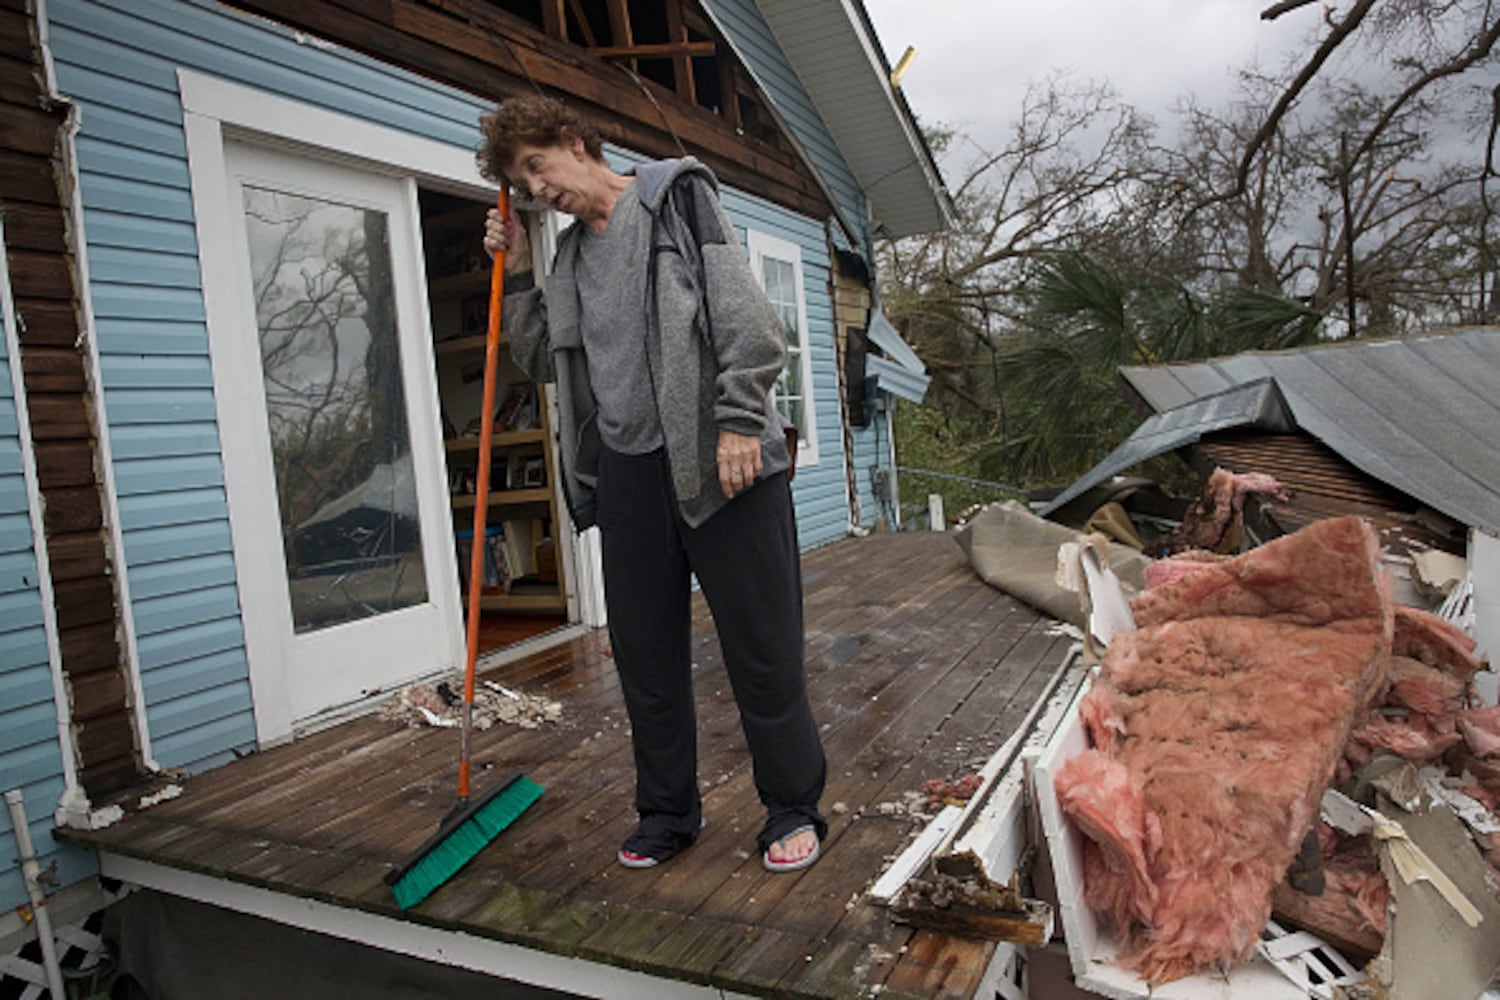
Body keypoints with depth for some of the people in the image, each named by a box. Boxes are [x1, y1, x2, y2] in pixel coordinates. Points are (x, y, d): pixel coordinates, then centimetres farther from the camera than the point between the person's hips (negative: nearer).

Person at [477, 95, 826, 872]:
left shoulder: (676, 193, 4)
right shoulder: (571, 252, 21)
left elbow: (740, 307, -7)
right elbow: (541, 359, 25)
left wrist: (739, 420, -16)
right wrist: (516, 274, 14)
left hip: (717, 461, -6)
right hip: (626, 471, 6)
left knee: (761, 649, 0)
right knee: (643, 654, 10)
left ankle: (793, 809, 19)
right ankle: (668, 814, 27)